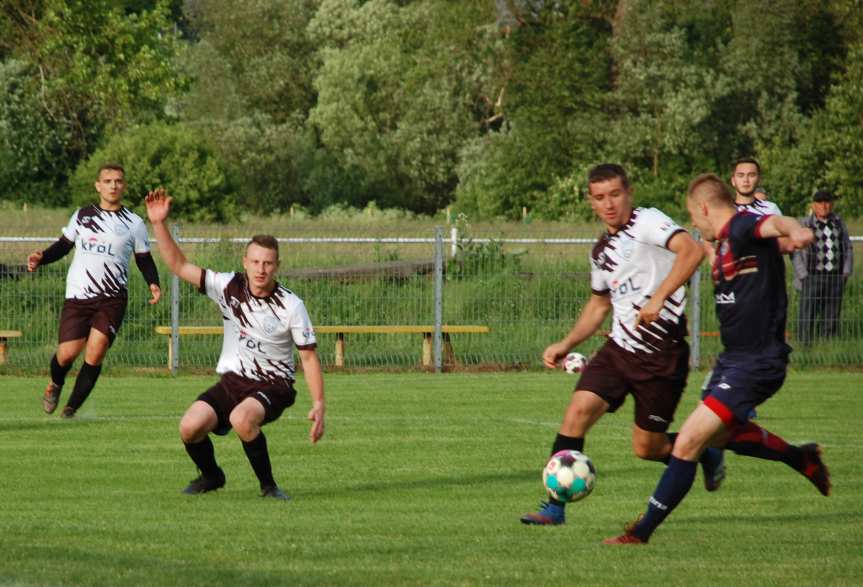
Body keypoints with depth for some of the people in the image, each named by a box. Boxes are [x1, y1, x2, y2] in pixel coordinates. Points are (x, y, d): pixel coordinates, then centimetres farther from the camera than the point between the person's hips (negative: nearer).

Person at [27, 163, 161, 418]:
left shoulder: (134, 223, 8)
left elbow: (144, 260, 11)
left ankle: (71, 409, -2)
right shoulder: (82, 215, 11)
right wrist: (41, 258, 0)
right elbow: (64, 245, 19)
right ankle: (55, 385, 29)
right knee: (68, 353, -7)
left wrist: (153, 284, -7)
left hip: (112, 298, -1)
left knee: (95, 352, -16)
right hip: (78, 295, 1)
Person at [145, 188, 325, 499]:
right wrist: (159, 224, -15)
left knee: (242, 418, -36)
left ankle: (268, 485, -16)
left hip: (272, 386, -4)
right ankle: (211, 476, 14)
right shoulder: (228, 287, -3)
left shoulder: (291, 306, -10)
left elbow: (309, 357, -5)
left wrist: (318, 405, -14)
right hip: (231, 380, 4)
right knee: (190, 427, -19)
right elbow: (179, 266, -3)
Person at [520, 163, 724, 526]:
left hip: (661, 356, -7)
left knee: (647, 448, 2)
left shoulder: (647, 222, -11)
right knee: (578, 410, -13)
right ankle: (554, 506, -10)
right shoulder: (601, 250, 15)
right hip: (620, 347, 7)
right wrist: (566, 345, 17)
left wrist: (658, 298, -35)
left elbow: (691, 250, -28)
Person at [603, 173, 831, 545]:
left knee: (687, 444, -14)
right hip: (733, 358, 11)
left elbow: (773, 224, -41)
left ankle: (642, 532, -7)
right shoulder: (725, 243, 12)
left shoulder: (741, 228, -18)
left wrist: (794, 230, -62)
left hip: (755, 363, -11)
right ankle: (801, 459, 49)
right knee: (720, 435, 32)